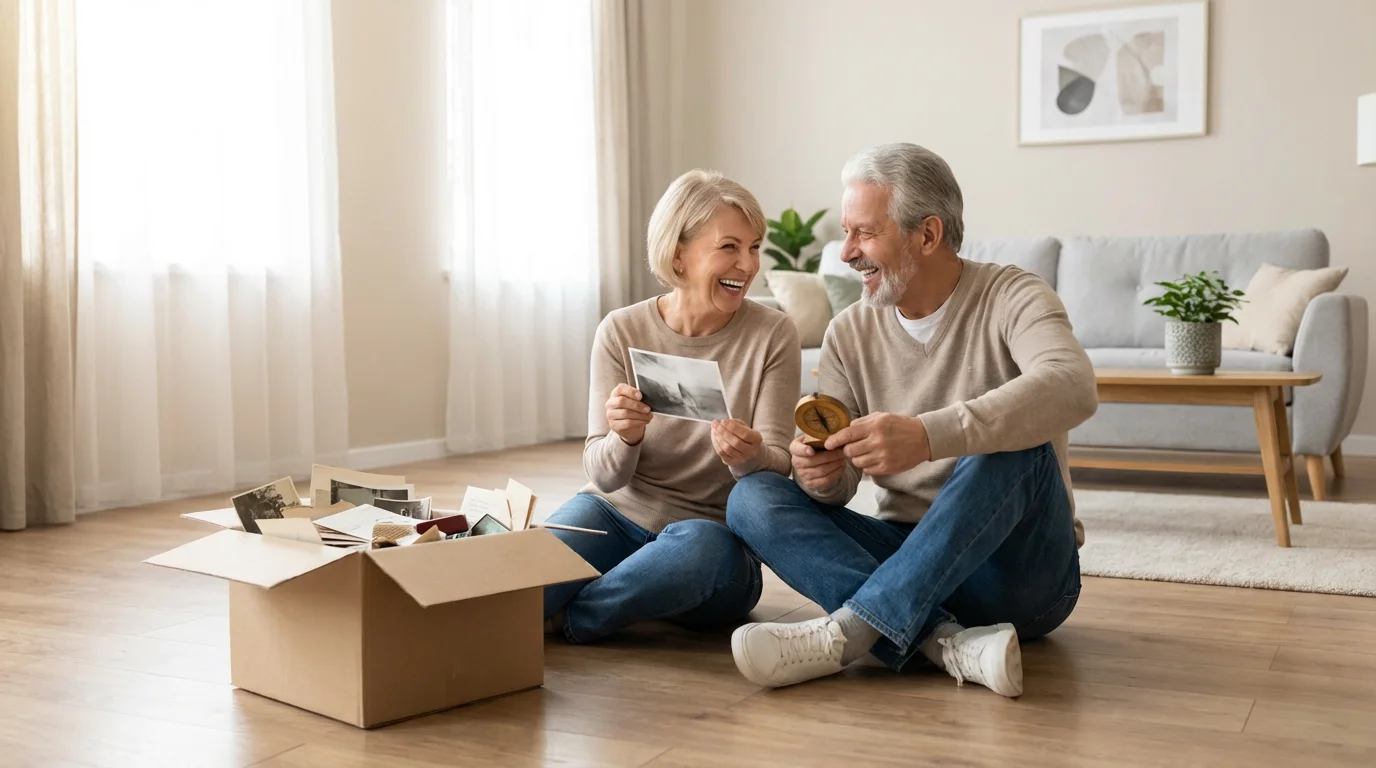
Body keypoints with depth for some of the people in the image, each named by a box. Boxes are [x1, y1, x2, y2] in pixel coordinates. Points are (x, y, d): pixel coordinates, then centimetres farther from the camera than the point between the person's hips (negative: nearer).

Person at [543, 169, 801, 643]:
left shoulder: (773, 335, -7)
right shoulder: (622, 332, -4)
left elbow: (778, 471, -8)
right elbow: (603, 476, -5)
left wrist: (750, 458, -32)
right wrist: (623, 440, -29)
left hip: (714, 528, 0)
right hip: (617, 512, 0)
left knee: (701, 545, -37)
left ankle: (562, 621, -14)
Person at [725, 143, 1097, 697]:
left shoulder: (1011, 298, -7)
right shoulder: (849, 334, 6)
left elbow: (1072, 388, -30)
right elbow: (837, 489, 4)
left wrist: (928, 436, -44)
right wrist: (821, 476, -23)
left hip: (1019, 571, -4)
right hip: (908, 559, 4)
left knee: (1012, 447, -32)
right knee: (752, 496, -16)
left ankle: (848, 632, -35)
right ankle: (945, 641, -34)